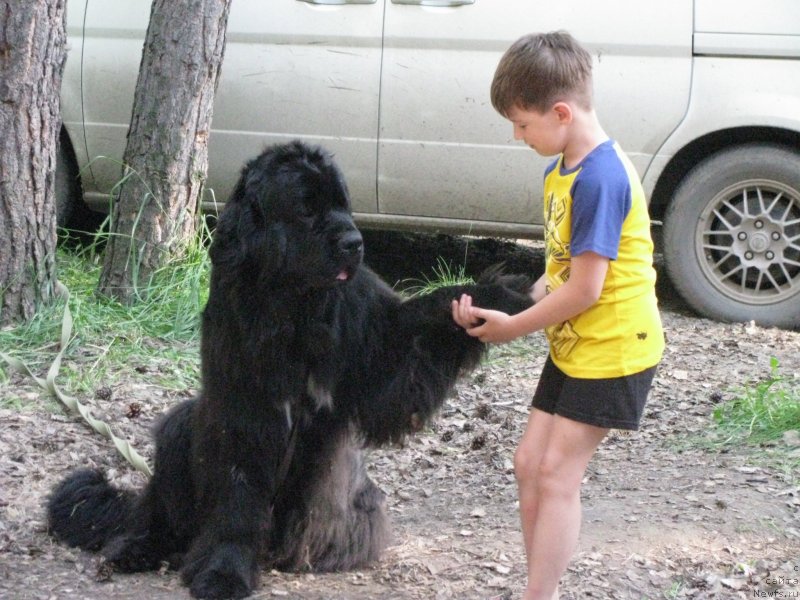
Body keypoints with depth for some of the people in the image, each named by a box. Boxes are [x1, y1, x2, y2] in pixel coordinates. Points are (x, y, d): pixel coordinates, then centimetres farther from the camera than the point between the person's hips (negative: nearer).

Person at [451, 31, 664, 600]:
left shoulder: (601, 178, -24)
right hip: (573, 343, 9)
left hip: (613, 347, -9)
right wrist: (506, 307, -3)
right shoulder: (562, 170, 5)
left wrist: (513, 327, -11)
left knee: (557, 473, -8)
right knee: (530, 463, 10)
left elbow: (585, 289, -23)